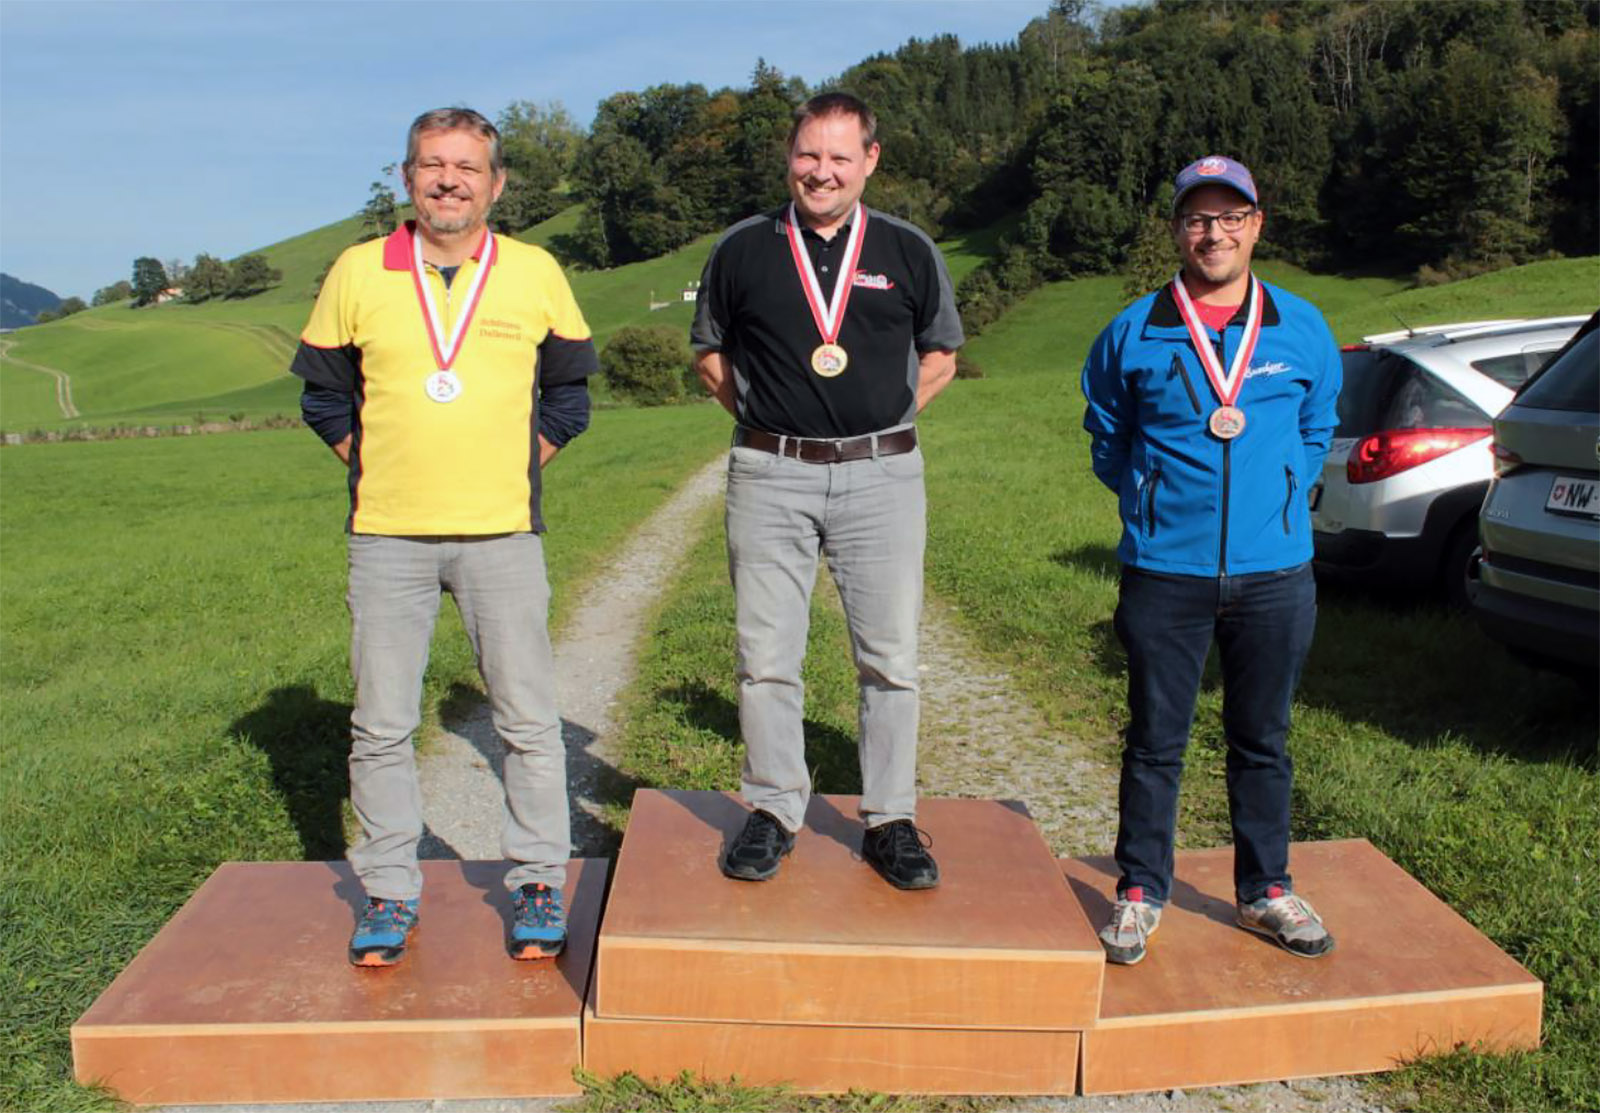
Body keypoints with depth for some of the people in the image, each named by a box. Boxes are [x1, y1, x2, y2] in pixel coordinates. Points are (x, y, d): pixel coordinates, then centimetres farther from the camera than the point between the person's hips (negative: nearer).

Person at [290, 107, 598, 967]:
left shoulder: (535, 274, 4)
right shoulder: (358, 273, 5)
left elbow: (569, 389, 14)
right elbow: (323, 391, 15)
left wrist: (517, 467, 6)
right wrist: (370, 467, 6)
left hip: (502, 532, -1)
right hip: (385, 533, 1)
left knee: (527, 717, 3)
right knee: (381, 724, 7)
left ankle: (538, 882, 18)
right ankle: (389, 891, 22)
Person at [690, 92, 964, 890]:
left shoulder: (908, 252, 7)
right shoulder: (742, 249, 6)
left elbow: (940, 356, 16)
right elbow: (709, 353, 16)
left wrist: (884, 423, 5)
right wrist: (764, 419, 6)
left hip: (882, 474, 0)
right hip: (769, 474, 0)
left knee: (890, 657, 3)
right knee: (765, 655, 3)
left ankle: (890, 820, 15)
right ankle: (773, 811, 19)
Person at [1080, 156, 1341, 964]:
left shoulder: (1303, 330, 6)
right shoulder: (1134, 334, 1)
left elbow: (1317, 430, 19)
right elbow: (1105, 436, 13)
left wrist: (1281, 499, 8)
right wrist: (1150, 501, 4)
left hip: (1274, 573, 2)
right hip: (1165, 572, -2)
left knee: (1263, 740, 13)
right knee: (1155, 740, 6)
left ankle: (1266, 889, 30)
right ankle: (1140, 891, 22)